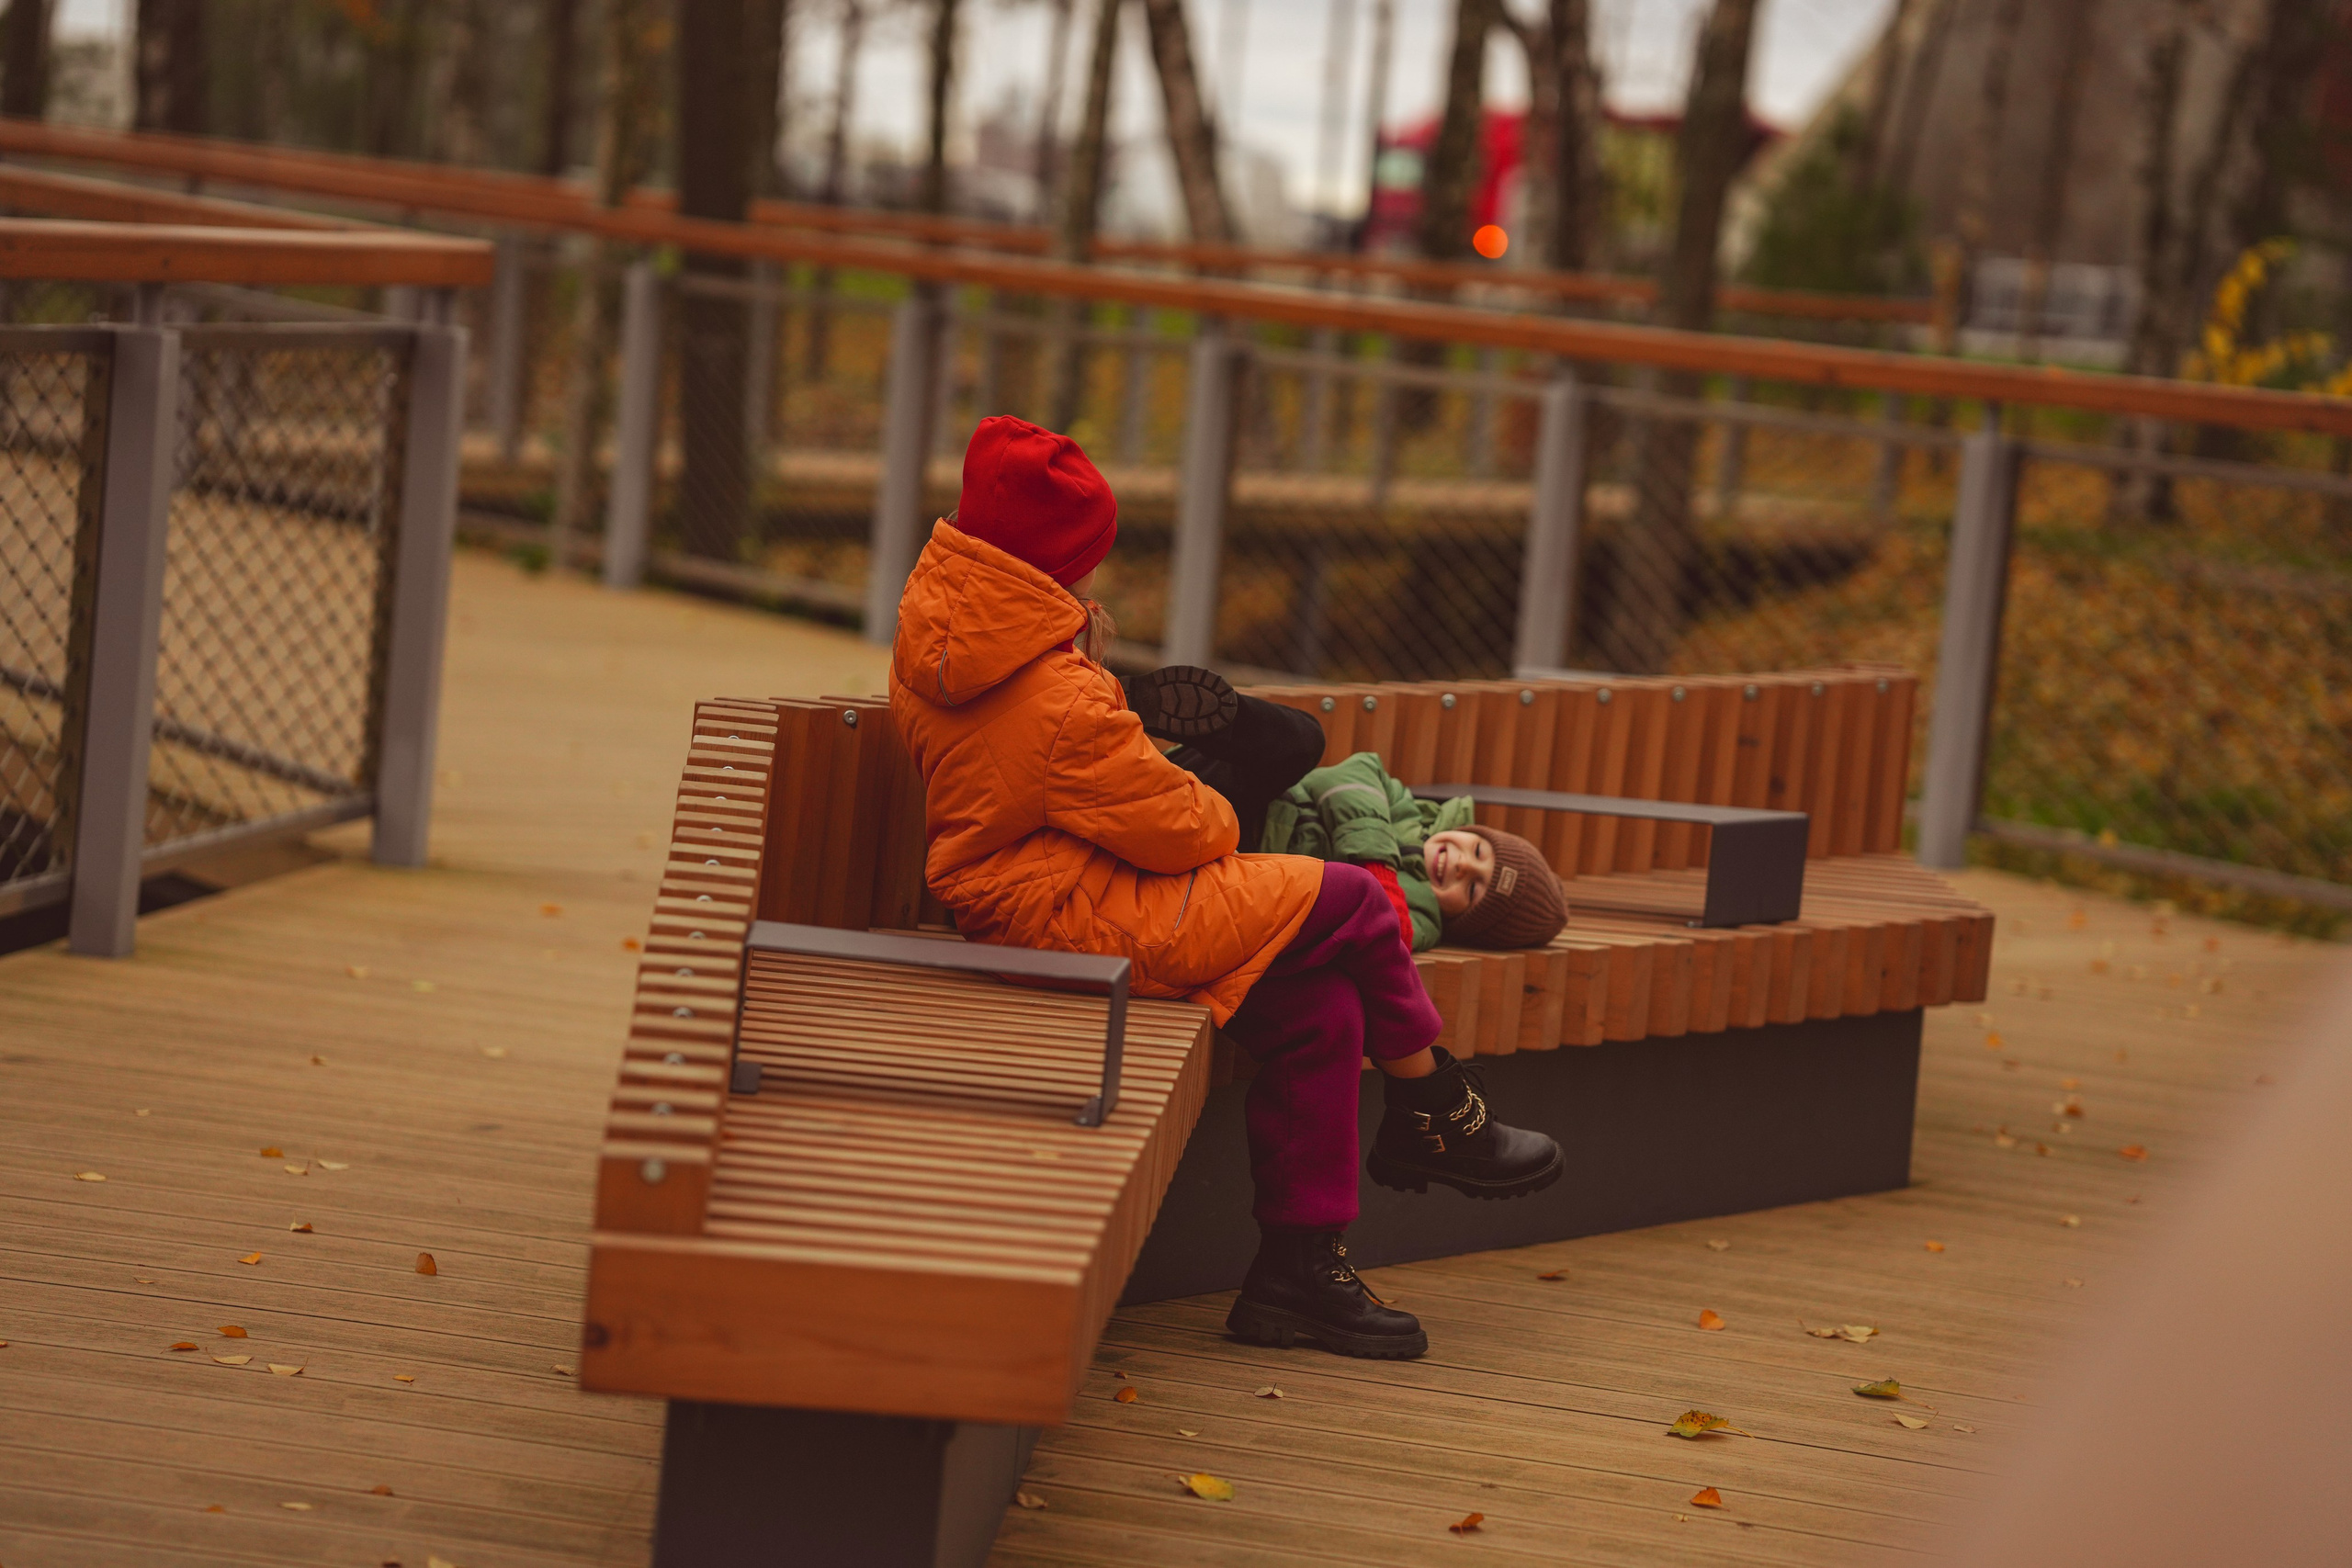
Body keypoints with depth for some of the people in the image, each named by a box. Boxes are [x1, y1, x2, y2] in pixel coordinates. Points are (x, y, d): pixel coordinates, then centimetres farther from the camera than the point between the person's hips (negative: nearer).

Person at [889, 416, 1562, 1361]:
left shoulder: (932, 638, 3)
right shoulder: (1058, 703, -26)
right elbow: (1176, 829, -15)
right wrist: (1216, 817, 6)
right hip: (1078, 923, -10)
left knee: (1319, 1006, 6)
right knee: (1350, 906, -6)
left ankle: (1300, 1266, 11)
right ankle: (1435, 1118, 17)